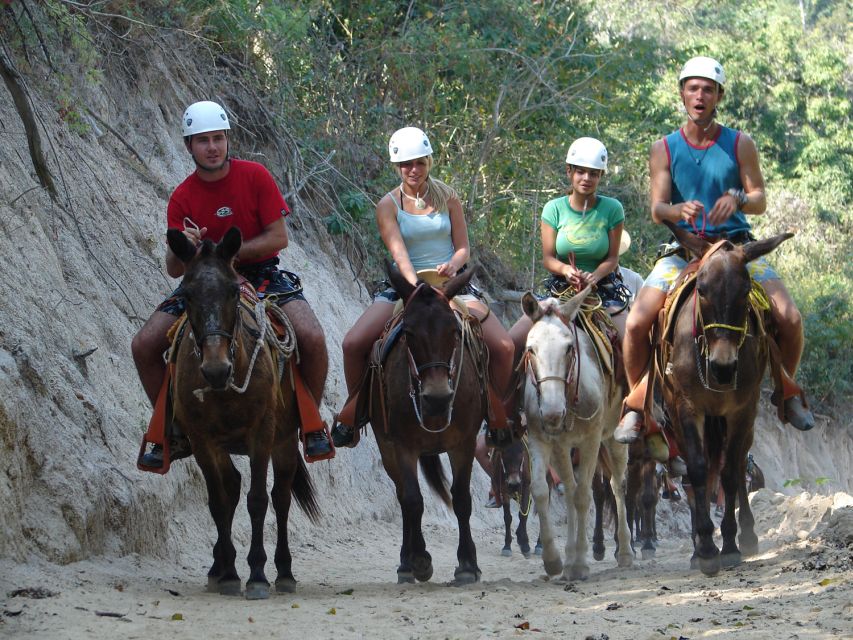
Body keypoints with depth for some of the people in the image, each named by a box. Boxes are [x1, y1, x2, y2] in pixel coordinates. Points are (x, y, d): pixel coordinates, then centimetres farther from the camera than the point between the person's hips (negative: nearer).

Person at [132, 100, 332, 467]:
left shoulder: (254, 176, -7)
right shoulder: (182, 198, -2)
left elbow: (279, 237, -10)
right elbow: (174, 270, -4)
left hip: (260, 275, -2)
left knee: (312, 338, -26)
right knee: (143, 346, -13)